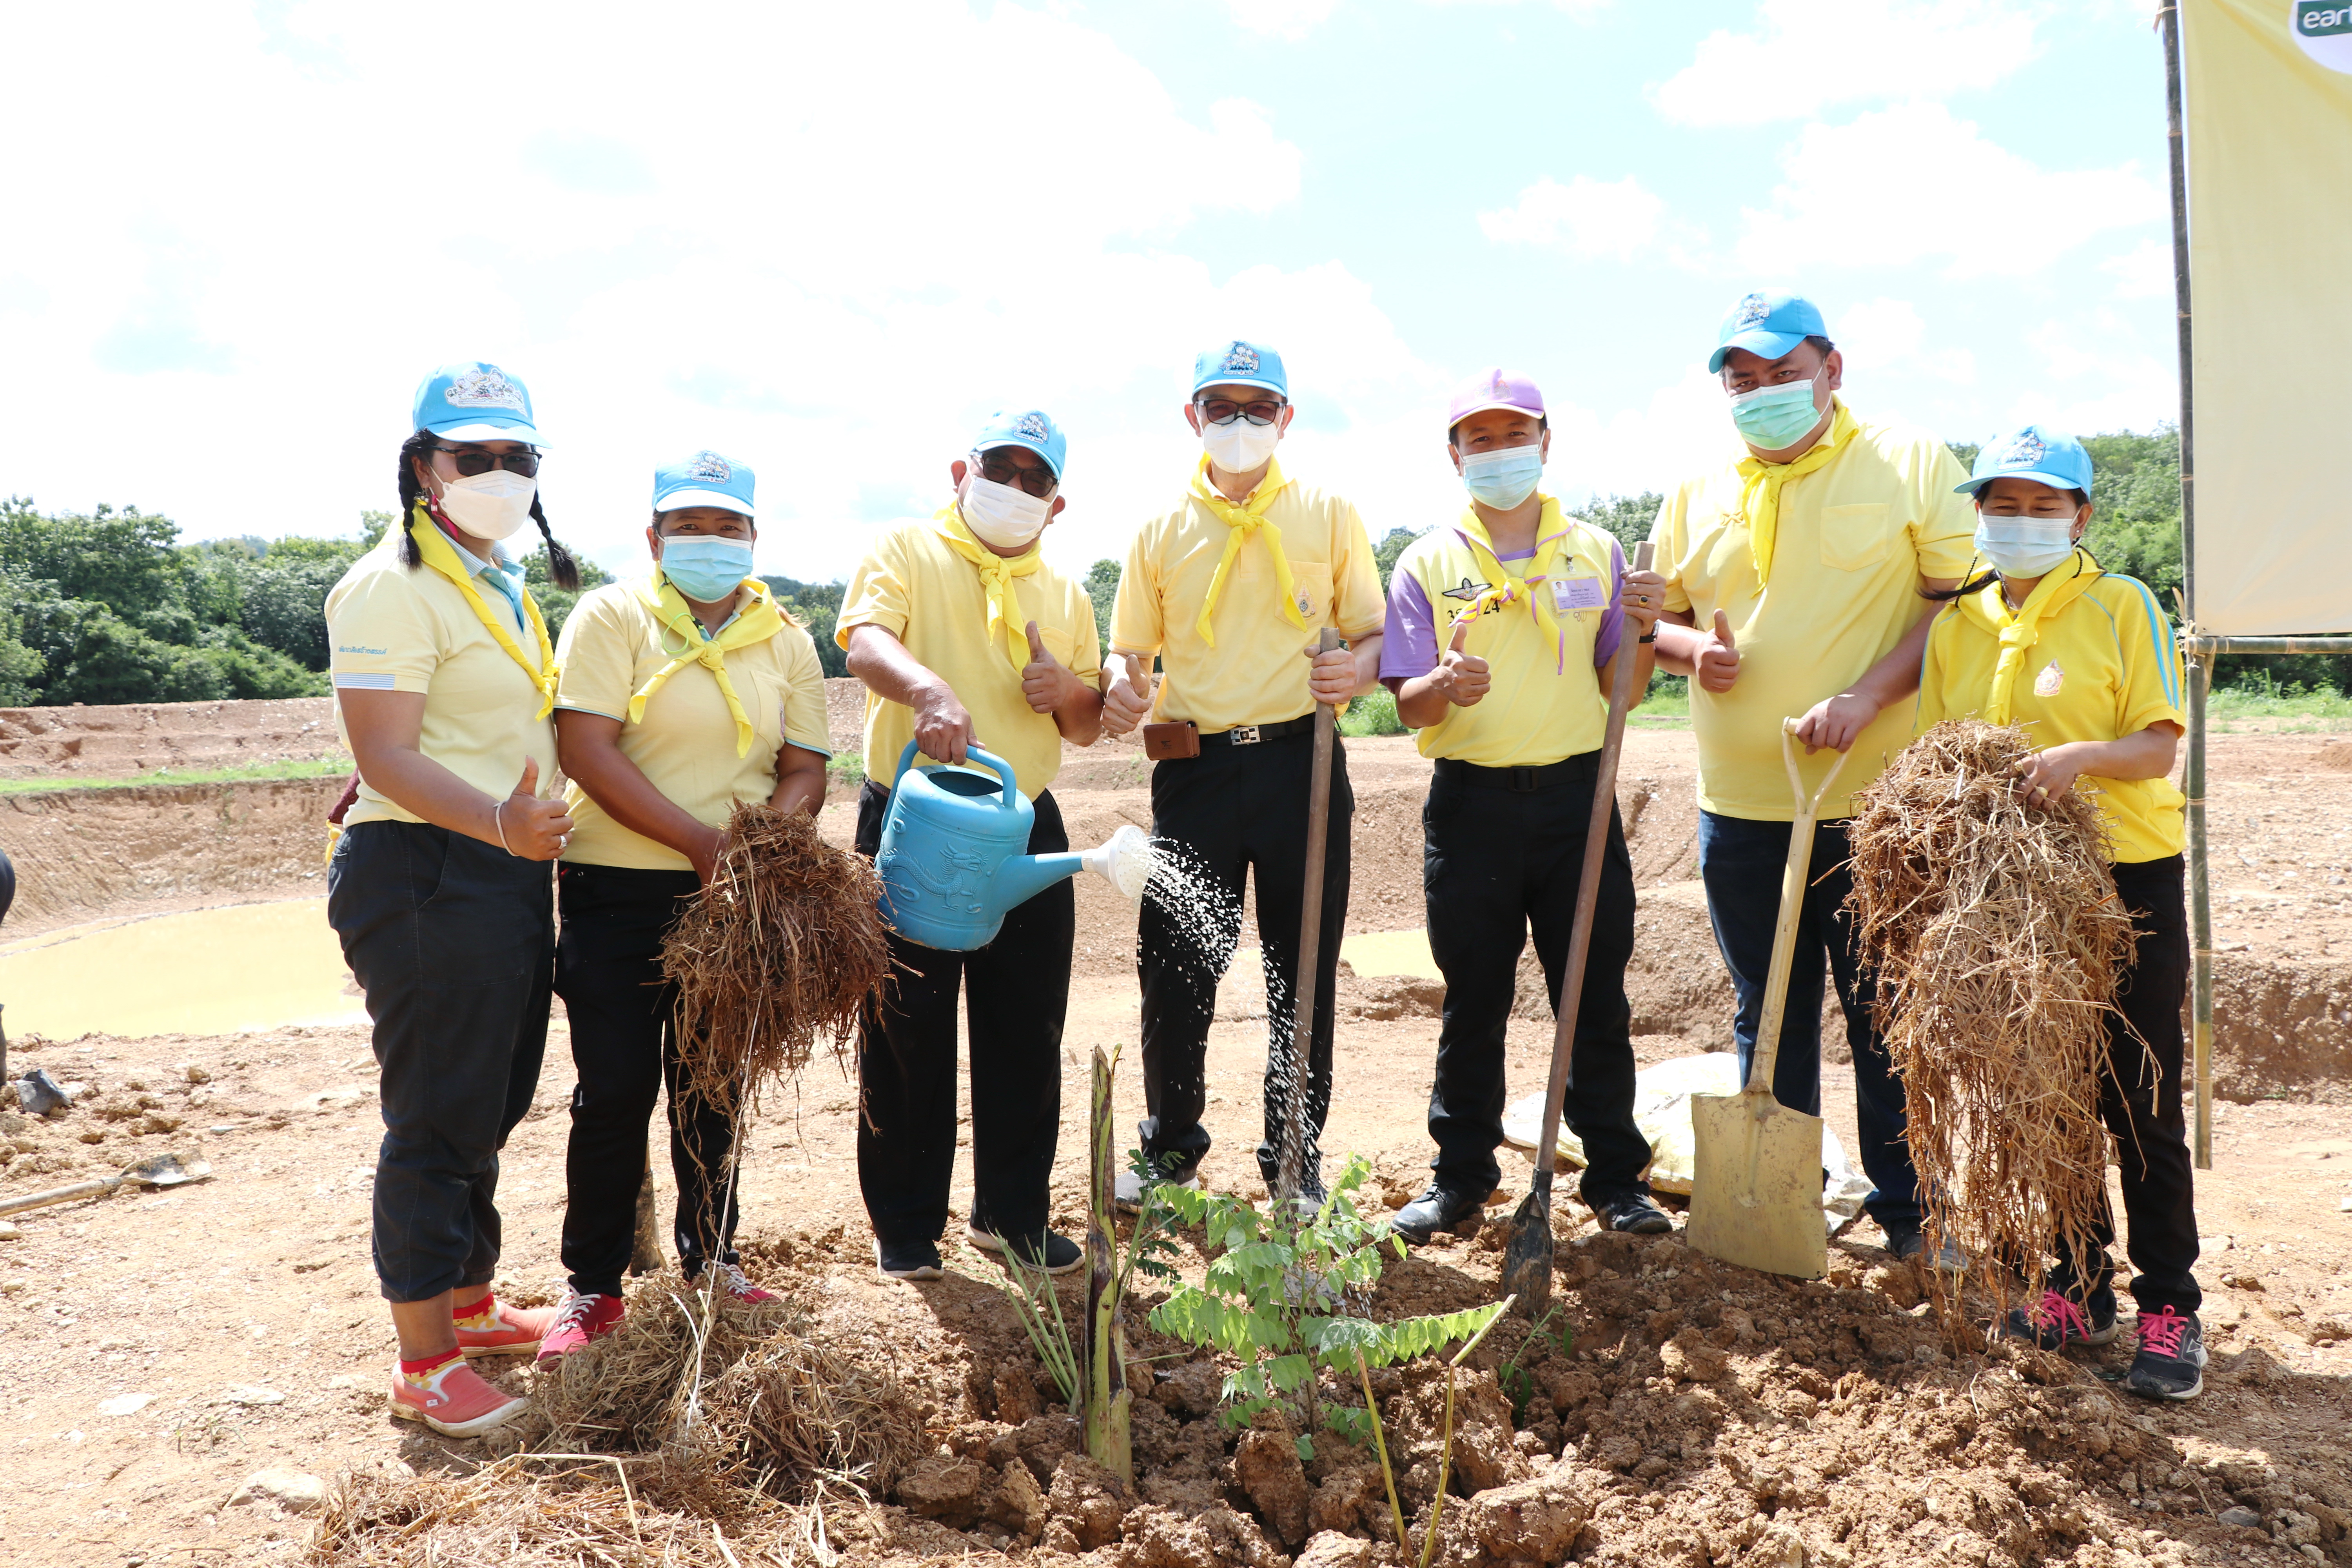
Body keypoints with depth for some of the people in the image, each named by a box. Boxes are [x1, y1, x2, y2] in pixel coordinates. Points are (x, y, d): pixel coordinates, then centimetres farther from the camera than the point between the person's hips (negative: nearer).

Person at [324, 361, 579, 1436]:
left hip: (508, 868, 9)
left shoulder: (504, 586, 16)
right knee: (437, 1118, -2)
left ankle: (470, 1306, 34)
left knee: (491, 1106, 18)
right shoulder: (394, 587, -13)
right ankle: (422, 1365, 10)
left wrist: (527, 830, 19)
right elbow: (385, 756, -23)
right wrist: (498, 821, -38)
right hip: (425, 876, -9)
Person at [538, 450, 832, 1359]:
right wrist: (701, 841, -21)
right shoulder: (612, 616, -4)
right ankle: (593, 1287, 16)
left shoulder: (785, 640, 8)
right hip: (620, 897, -3)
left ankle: (710, 1256, 30)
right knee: (615, 1092, 1)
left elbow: (804, 770, 3)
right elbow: (586, 751, -15)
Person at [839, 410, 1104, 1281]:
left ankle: (1012, 1212, 25)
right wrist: (928, 687, -42)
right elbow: (864, 643, -20)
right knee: (906, 1034, 4)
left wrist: (1067, 691, -5)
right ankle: (905, 1225, 19)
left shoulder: (1065, 597, 16)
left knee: (1027, 1034, 8)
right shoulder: (907, 552, 0)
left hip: (1025, 829, 4)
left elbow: (1089, 729, 19)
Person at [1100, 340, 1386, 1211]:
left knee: (1303, 975, 5)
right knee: (1174, 970, 3)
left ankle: (1296, 1163, 21)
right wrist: (1121, 686, -10)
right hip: (1195, 769, 1)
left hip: (1301, 763, -1)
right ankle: (1170, 1148, 24)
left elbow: (1374, 632, 10)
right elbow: (1130, 647, 14)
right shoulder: (1161, 532, 11)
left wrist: (1357, 668, -14)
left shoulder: (1328, 515, 9)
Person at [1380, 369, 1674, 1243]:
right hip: (1472, 802, -1)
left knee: (1596, 997, 5)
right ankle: (1461, 1177, 19)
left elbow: (1618, 689, 10)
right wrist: (1445, 688, -24)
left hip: (1576, 794, 1)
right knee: (1473, 1000, 7)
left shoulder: (1595, 553, 9)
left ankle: (1616, 1177, 18)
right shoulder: (1428, 564, 4)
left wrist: (1640, 630, -9)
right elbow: (1408, 705, -2)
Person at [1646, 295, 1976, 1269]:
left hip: (1877, 801, -3)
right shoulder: (1697, 496, 11)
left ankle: (1910, 1214, 21)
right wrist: (1692, 649, -5)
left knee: (1891, 1021, 5)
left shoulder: (1910, 465, 0)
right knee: (1767, 1023, 14)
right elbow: (1658, 617, 18)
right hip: (1740, 810, 4)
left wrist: (1866, 696, -18)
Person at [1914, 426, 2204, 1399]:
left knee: (2139, 1101, 0)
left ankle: (2170, 1307, 13)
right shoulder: (1956, 625, 9)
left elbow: (2160, 746, -9)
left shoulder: (2122, 606, -3)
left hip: (2127, 880, -4)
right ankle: (2079, 1289, 25)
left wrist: (2084, 755, -27)